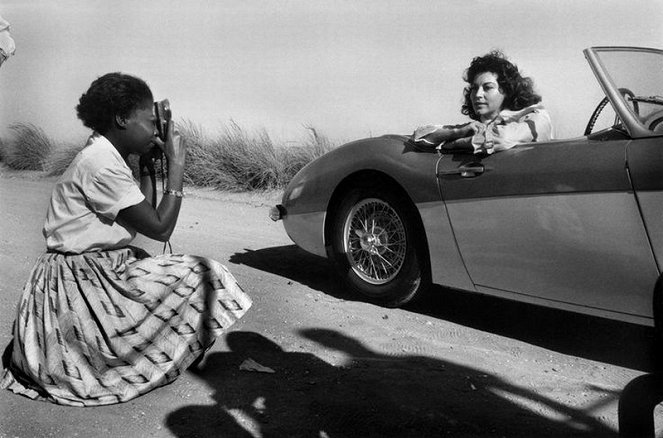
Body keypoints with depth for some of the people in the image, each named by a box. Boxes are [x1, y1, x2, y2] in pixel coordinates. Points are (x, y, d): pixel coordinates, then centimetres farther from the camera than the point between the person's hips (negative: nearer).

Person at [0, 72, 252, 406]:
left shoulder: (105, 156, 9)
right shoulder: (100, 163, -21)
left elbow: (145, 216, 14)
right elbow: (159, 229, -19)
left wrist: (148, 164, 9)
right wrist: (176, 164, -13)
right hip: (82, 284, -10)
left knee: (199, 274, 12)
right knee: (202, 276, -10)